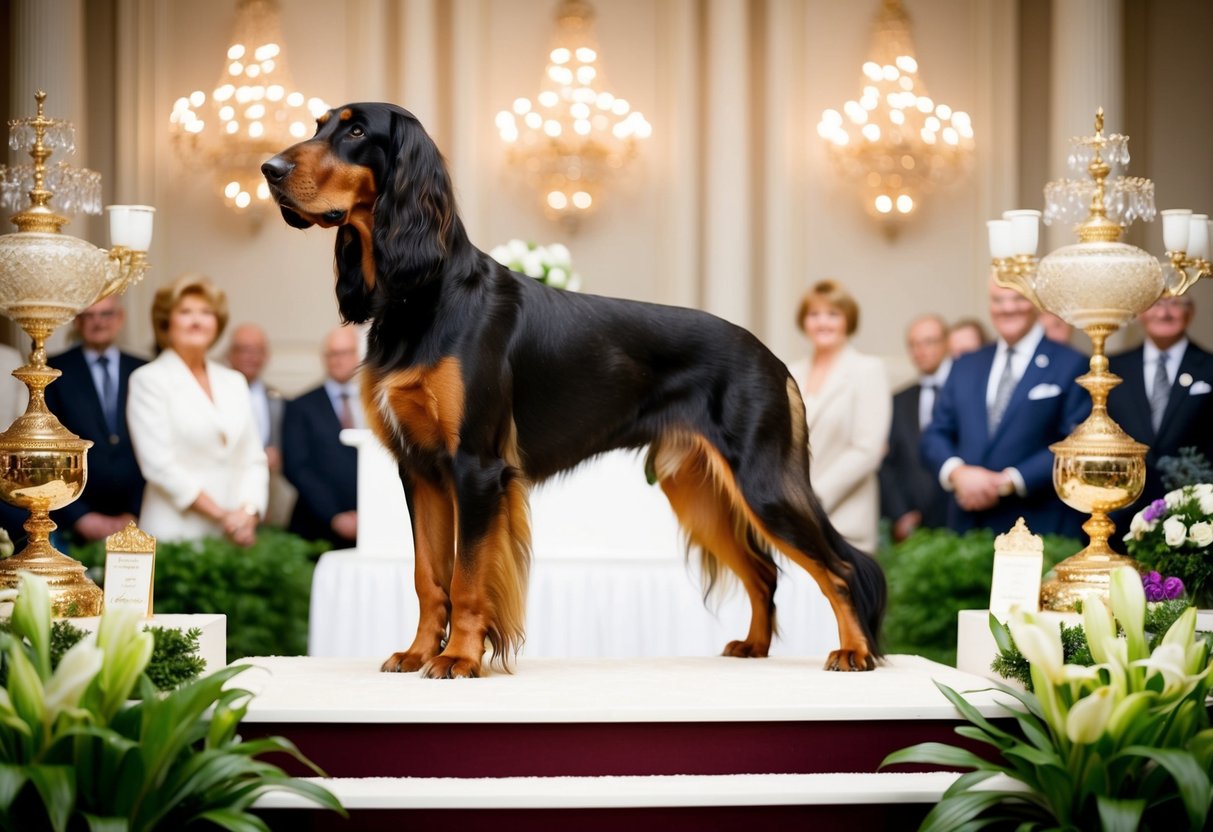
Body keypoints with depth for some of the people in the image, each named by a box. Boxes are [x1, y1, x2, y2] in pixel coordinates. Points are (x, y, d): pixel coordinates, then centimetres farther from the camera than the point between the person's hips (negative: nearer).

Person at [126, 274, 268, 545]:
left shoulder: (234, 383, 15)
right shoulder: (148, 380, -1)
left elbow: (254, 459, 11)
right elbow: (158, 464, -10)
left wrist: (248, 513, -8)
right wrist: (221, 515, -13)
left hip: (234, 534, 4)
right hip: (175, 532, -4)